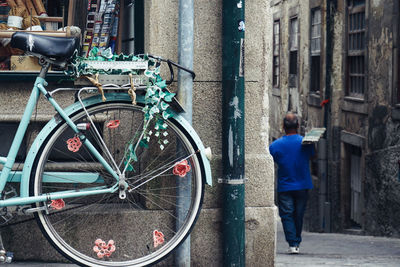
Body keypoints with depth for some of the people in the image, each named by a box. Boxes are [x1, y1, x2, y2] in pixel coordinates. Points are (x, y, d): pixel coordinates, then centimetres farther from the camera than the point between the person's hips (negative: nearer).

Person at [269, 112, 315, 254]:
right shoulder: (306, 143, -6)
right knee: (298, 216, 14)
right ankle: (297, 243, 21)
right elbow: (312, 156, 11)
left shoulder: (275, 145, -9)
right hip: (303, 186, 2)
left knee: (287, 215, 1)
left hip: (284, 187, -2)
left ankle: (292, 244, -11)